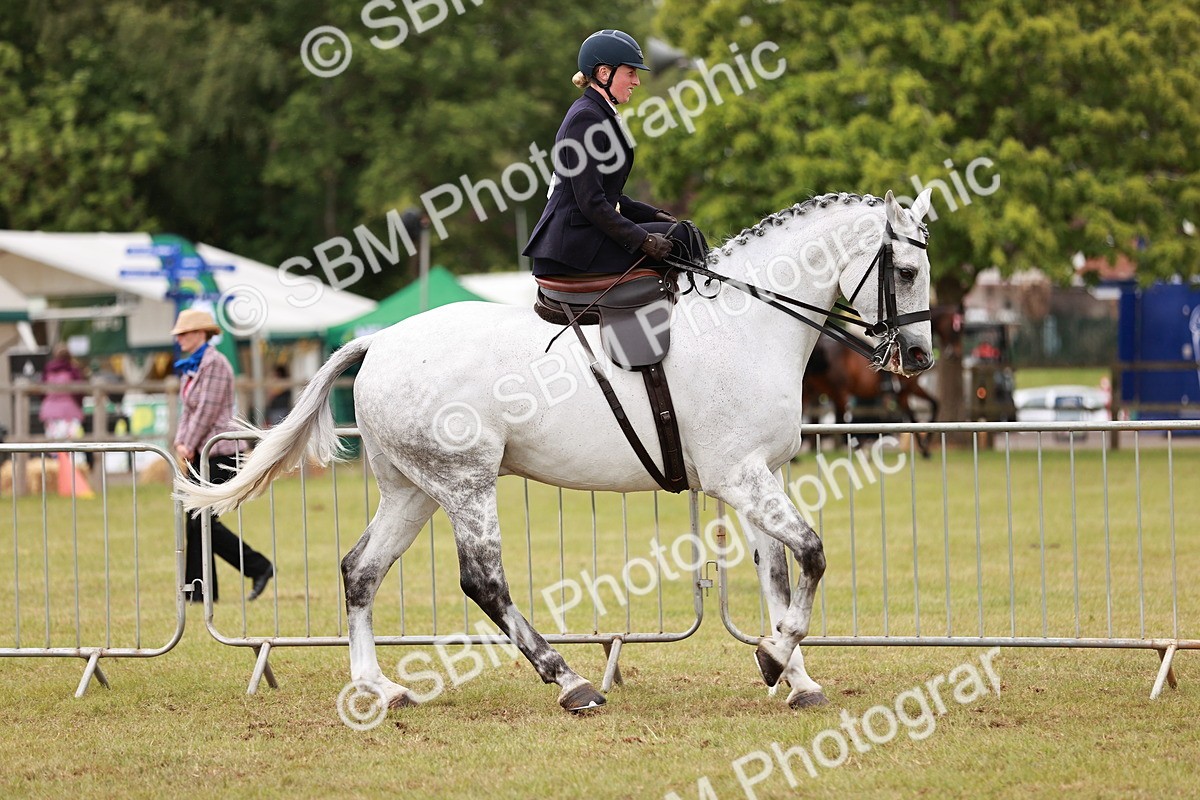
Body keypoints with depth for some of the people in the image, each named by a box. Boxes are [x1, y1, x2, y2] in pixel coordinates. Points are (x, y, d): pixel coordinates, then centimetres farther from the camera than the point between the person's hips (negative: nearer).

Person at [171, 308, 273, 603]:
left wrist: (190, 445, -13)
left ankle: (259, 567, -3)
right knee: (194, 522, 5)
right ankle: (200, 589, 6)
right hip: (201, 452, 10)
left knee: (203, 521, -12)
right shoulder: (191, 366, 16)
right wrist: (181, 441, 2)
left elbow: (208, 410, -17)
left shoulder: (214, 363, -13)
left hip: (220, 451, -10)